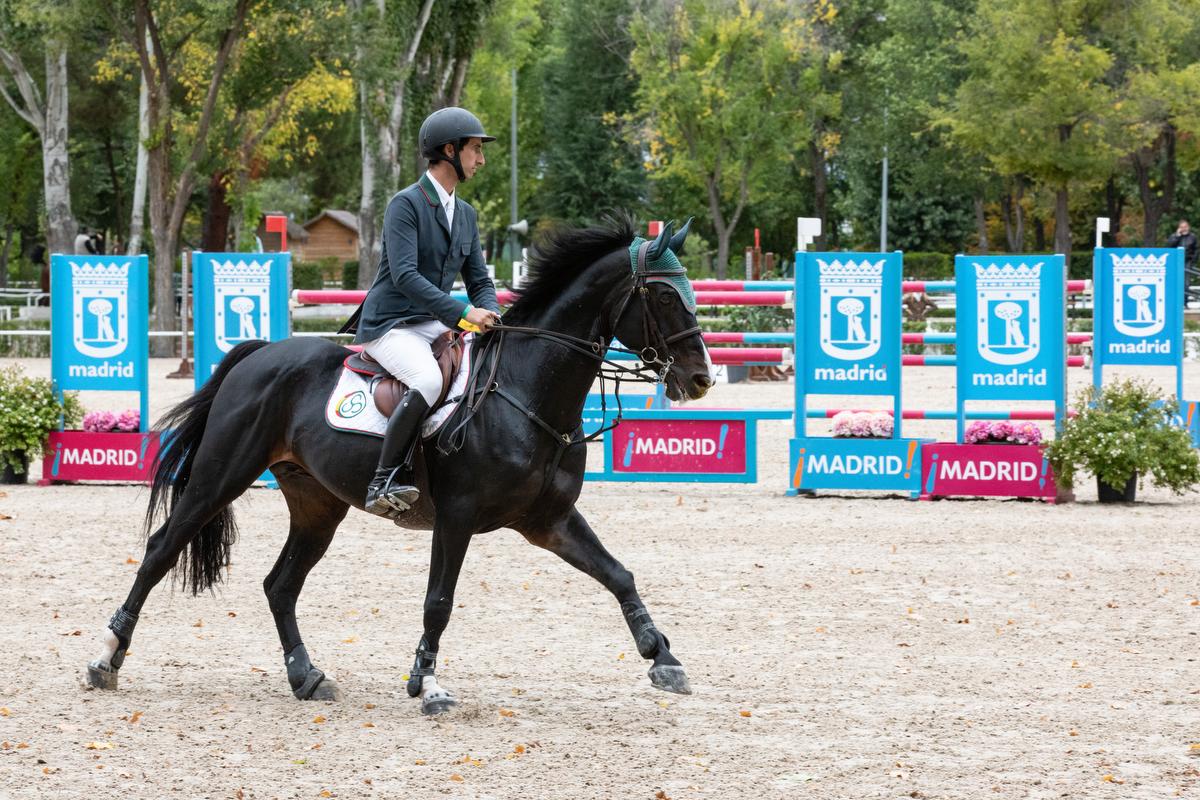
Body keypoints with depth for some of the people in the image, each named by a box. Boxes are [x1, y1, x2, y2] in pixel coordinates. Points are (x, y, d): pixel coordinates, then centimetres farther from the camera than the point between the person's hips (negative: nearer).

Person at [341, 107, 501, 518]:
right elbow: (405, 276, -22)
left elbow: (479, 280, 17)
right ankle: (385, 481, -30)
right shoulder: (406, 204, -11)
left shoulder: (466, 214, 14)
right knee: (428, 380, -35)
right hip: (390, 326, -8)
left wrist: (490, 315, -7)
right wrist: (463, 313, -28)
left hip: (436, 325, 8)